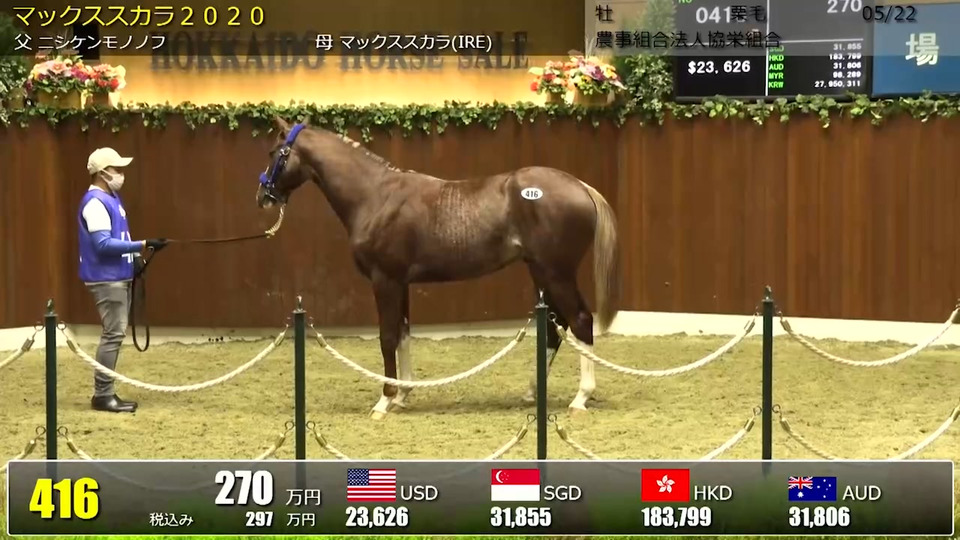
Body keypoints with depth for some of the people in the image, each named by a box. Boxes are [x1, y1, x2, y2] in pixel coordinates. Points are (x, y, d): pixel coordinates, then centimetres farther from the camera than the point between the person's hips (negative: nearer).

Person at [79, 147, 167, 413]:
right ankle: (102, 394, -6)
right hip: (106, 278, -10)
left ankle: (105, 392, 15)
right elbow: (103, 243, -25)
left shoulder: (112, 198, 14)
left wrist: (134, 256, 6)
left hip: (119, 276, 10)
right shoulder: (95, 202, -17)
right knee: (113, 334, -10)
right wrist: (143, 245, -26)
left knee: (115, 334, 11)